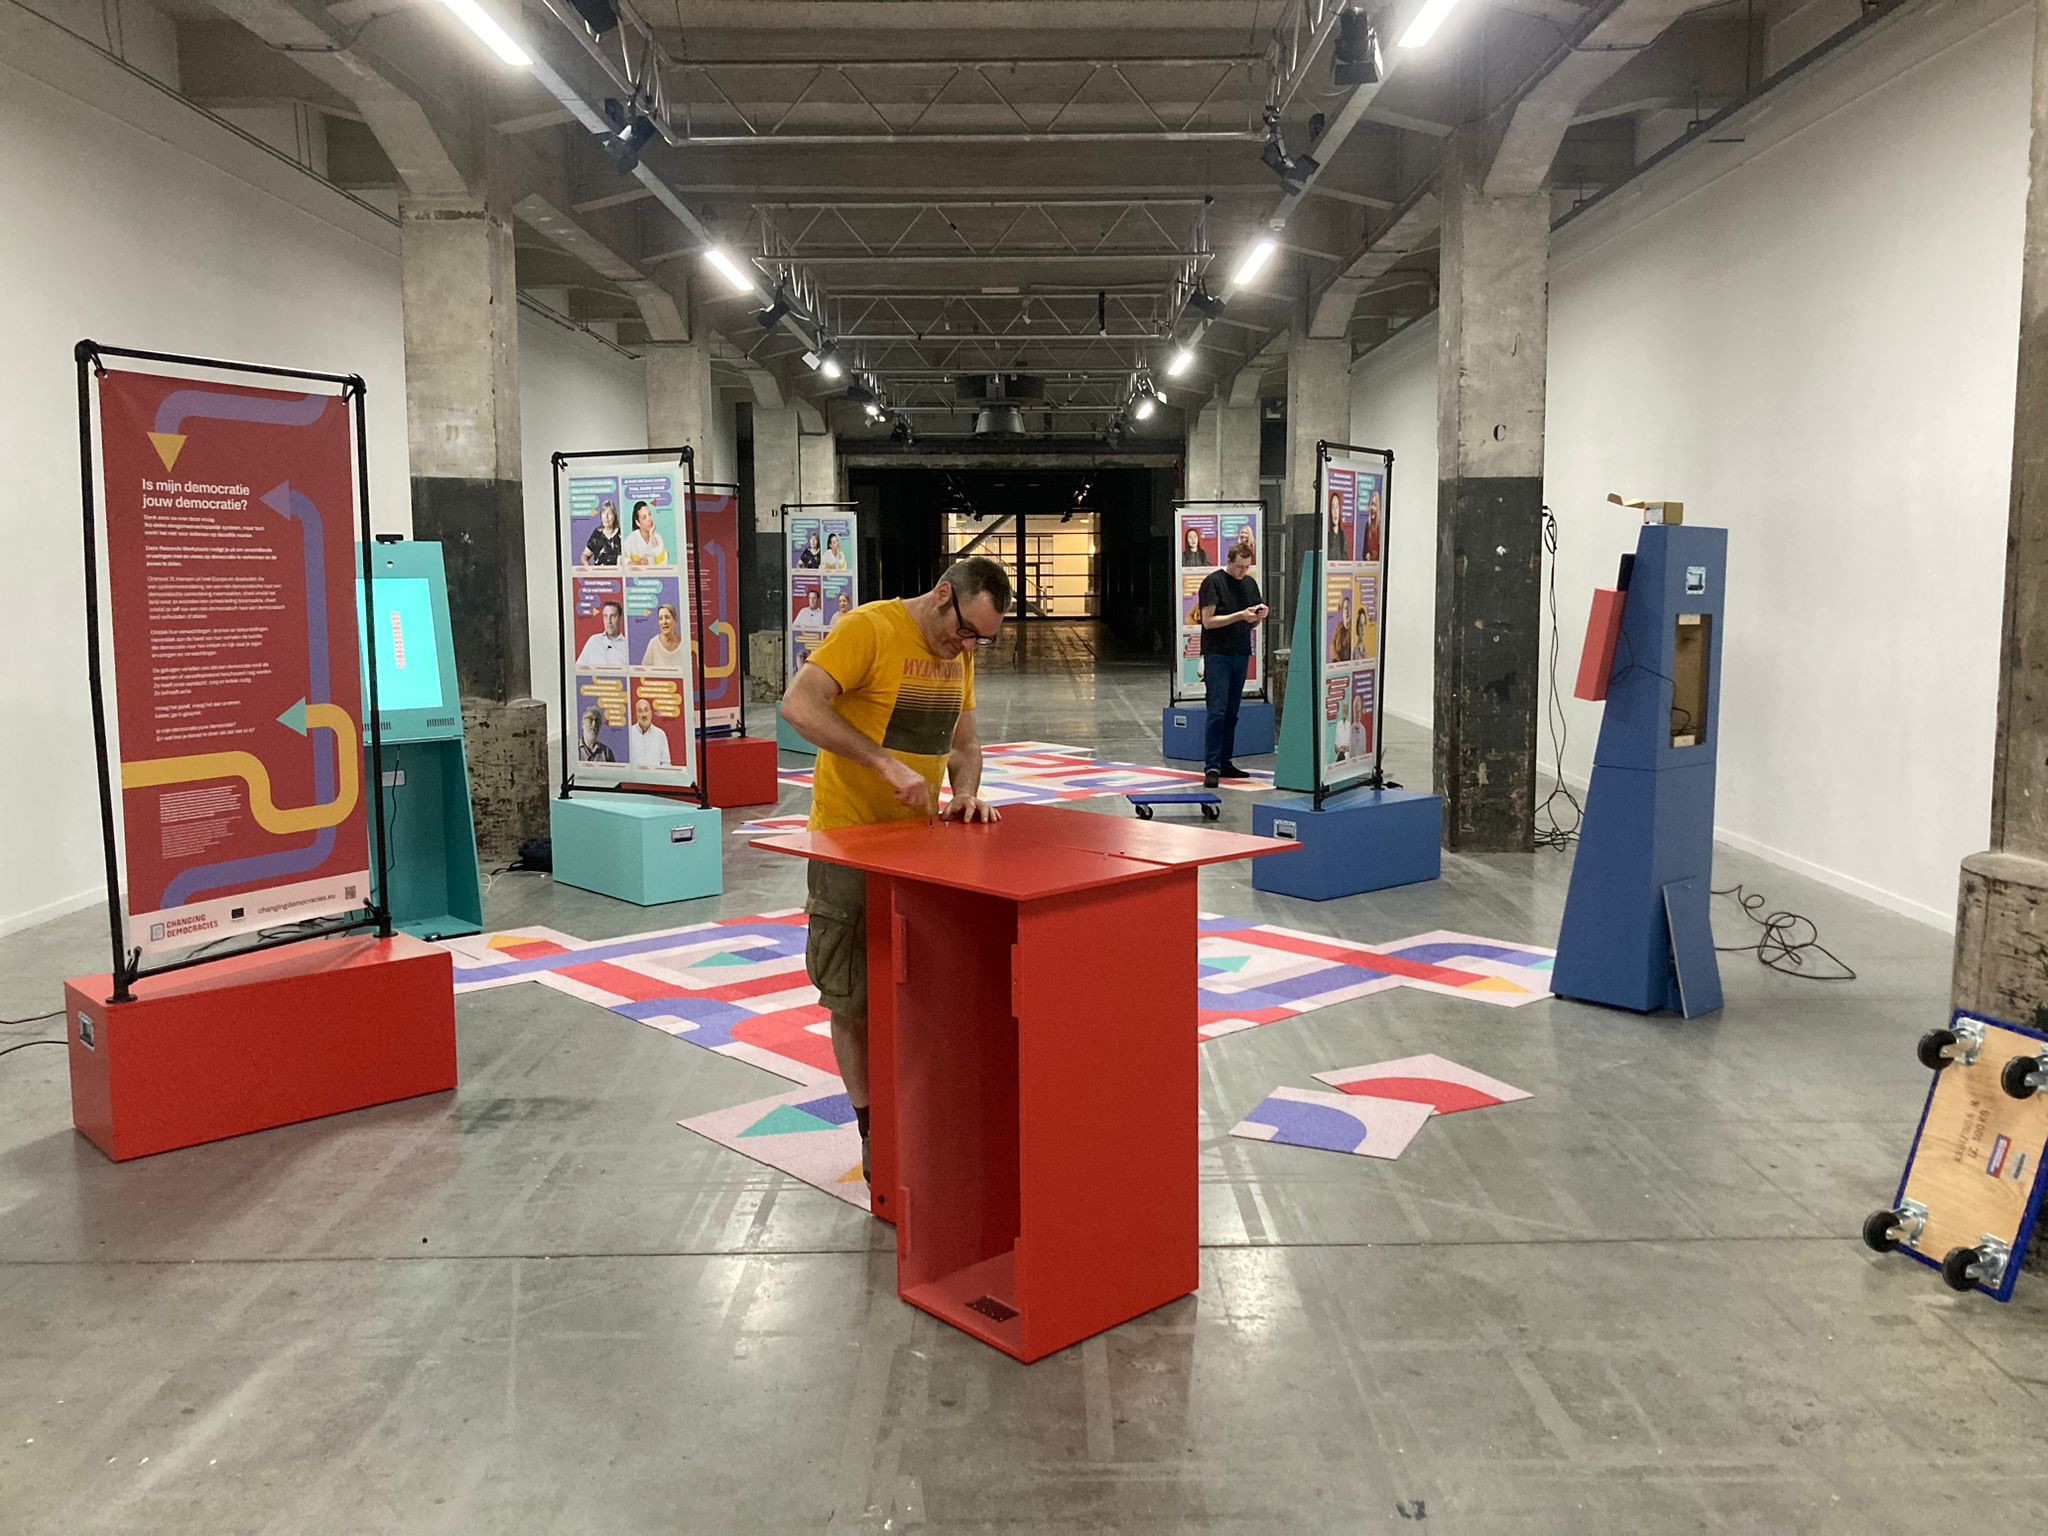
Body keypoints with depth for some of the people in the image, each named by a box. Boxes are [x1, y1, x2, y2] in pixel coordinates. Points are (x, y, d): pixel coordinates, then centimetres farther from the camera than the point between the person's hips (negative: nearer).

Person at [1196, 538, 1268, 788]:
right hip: (1217, 654, -6)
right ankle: (1211, 767, -12)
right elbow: (1208, 621, -12)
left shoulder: (1250, 583, 12)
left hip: (1240, 654, 6)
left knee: (1231, 713, 10)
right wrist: (1240, 615, -20)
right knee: (1217, 711, -11)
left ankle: (1224, 762, 17)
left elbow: (1252, 623, 17)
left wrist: (1260, 615, -5)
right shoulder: (1213, 582, -7)